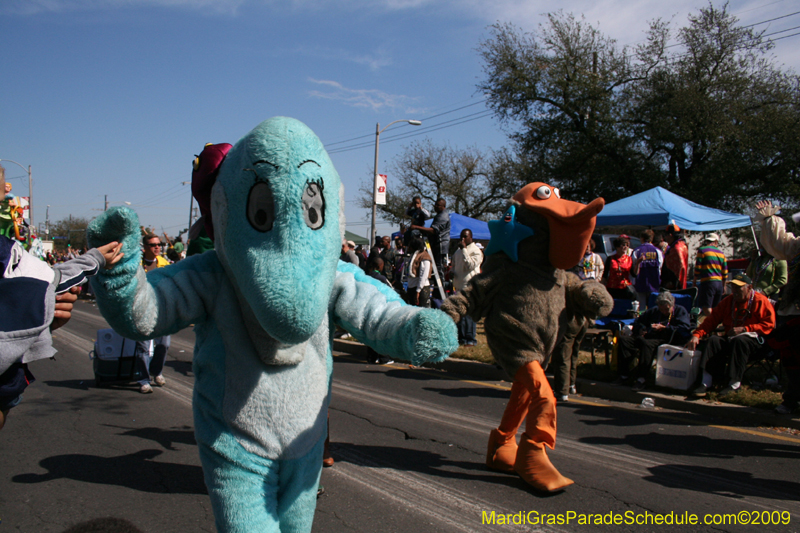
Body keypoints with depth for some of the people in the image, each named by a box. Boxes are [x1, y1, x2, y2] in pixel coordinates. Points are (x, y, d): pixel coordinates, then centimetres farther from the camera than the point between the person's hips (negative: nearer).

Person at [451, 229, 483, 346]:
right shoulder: (458, 251, 20)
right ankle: (461, 338, 17)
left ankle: (470, 339, -4)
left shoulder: (476, 251, -5)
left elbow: (470, 265, -18)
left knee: (469, 314, -9)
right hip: (459, 286, 8)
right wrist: (452, 273, 8)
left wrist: (464, 249, -16)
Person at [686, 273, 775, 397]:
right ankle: (705, 381, -36)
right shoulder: (728, 301, 15)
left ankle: (734, 384, -36)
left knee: (739, 341, -37)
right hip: (730, 338, 5)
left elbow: (768, 324, -8)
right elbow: (712, 320, 10)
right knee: (713, 340, -25)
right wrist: (696, 335, -5)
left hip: (753, 340, -4)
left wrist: (744, 329, -17)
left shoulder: (761, 301, 1)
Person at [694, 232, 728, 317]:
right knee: (715, 309, 13)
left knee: (706, 308, -11)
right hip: (719, 283, 6)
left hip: (707, 282, -6)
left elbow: (697, 268, -6)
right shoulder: (721, 253, 14)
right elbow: (725, 272, 15)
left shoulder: (702, 250, -2)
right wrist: (724, 286, 23)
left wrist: (694, 282, 2)